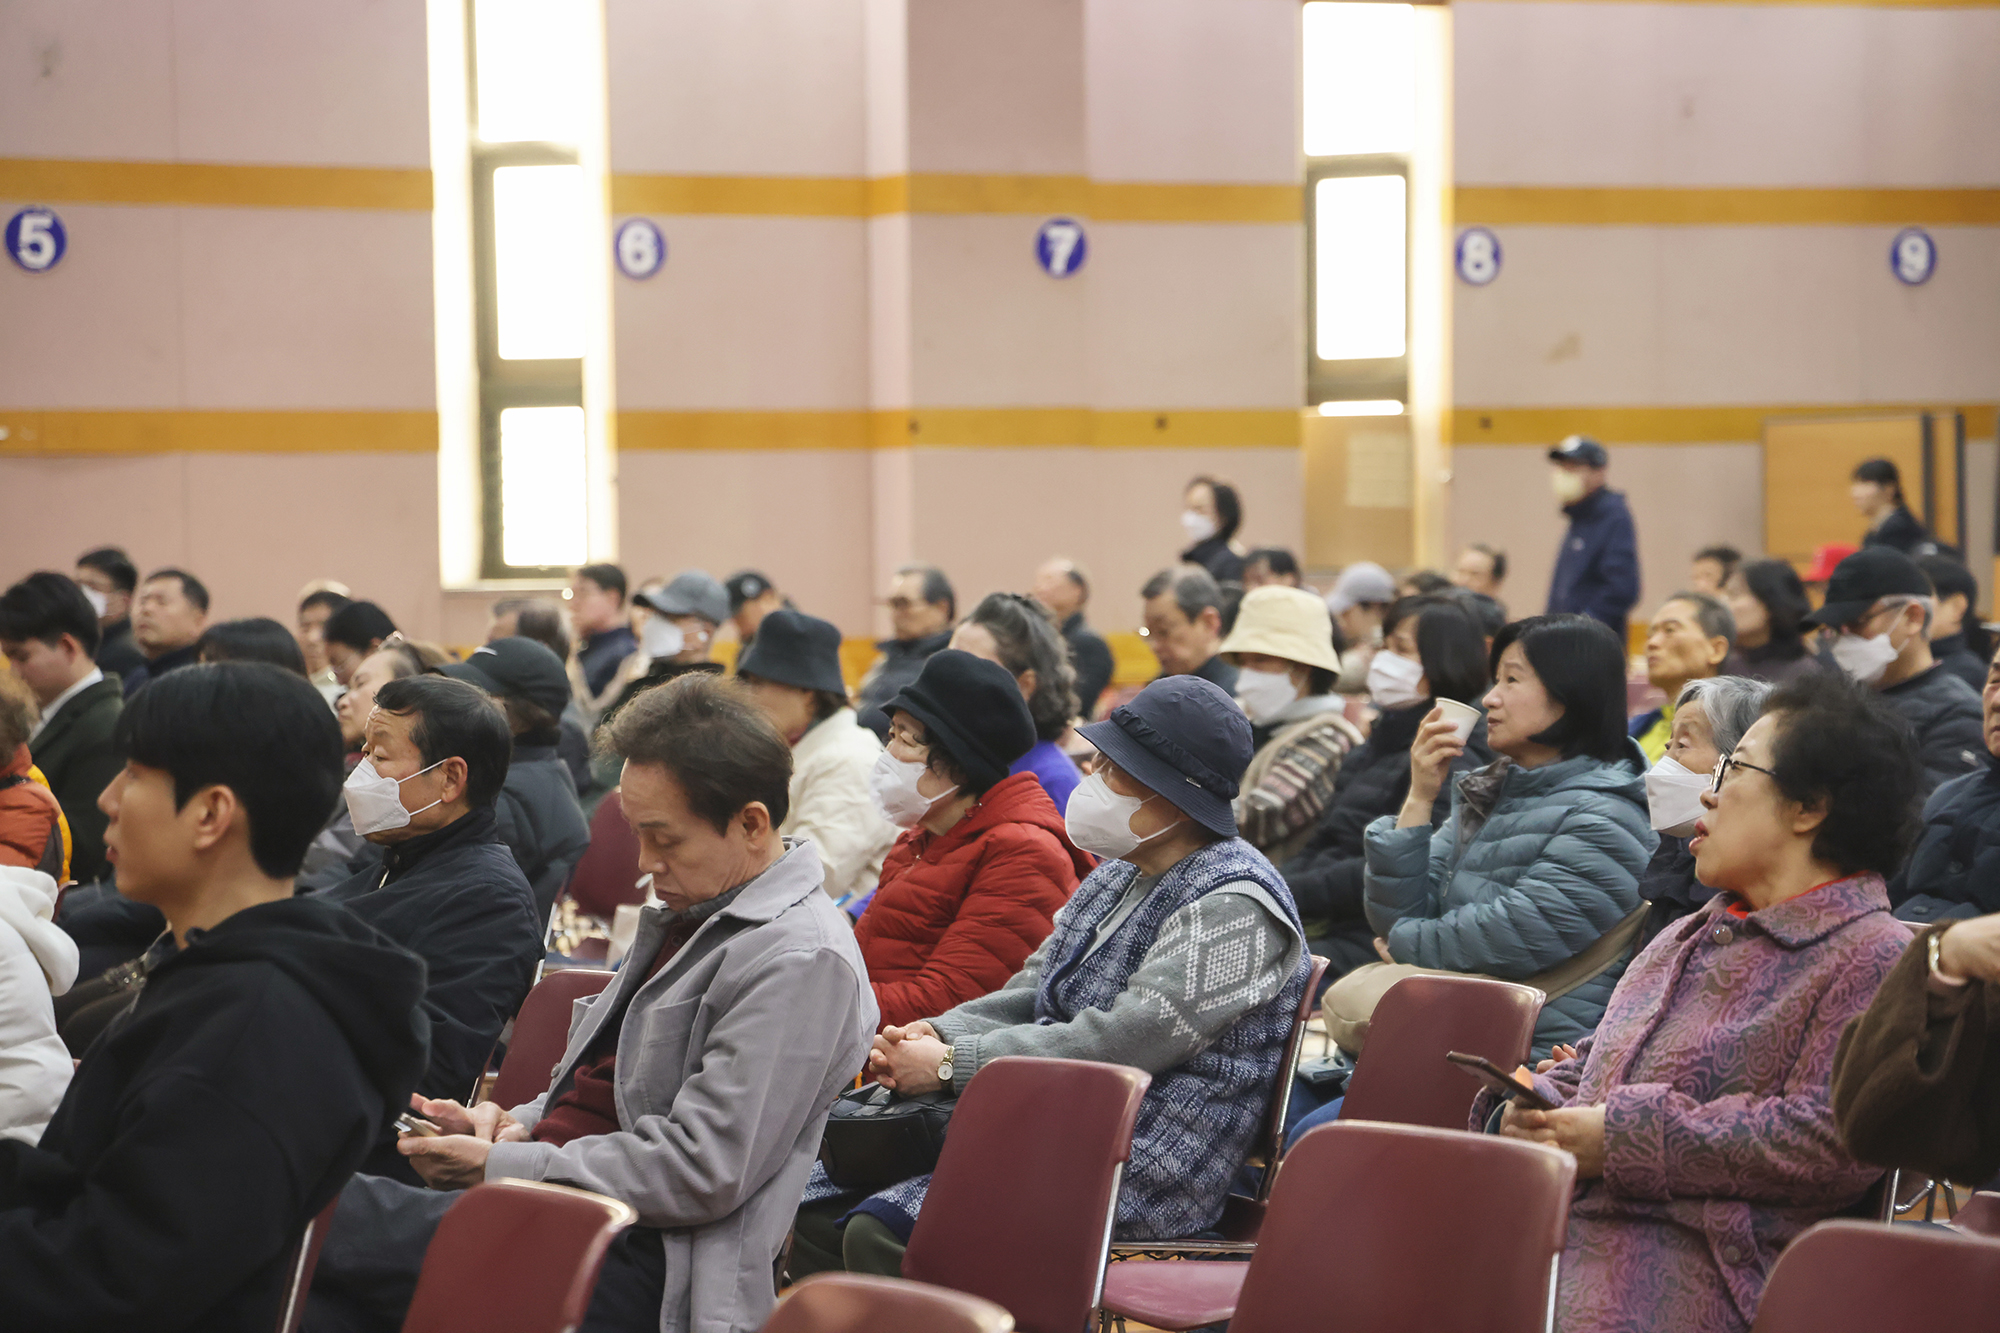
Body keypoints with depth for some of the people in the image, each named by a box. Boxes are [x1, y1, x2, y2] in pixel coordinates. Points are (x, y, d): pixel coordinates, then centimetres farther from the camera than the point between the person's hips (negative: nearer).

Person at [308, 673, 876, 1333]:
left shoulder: (802, 962, -12)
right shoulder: (689, 911, 20)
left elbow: (701, 1172, -18)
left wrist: (498, 1168, -12)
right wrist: (523, 1124, 7)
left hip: (639, 1272, -9)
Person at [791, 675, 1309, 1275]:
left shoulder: (1234, 908, -17)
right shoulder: (1118, 876, 15)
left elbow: (1119, 1044, -24)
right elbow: (1028, 994, 20)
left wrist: (952, 1064, -19)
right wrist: (934, 1034, -1)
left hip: (1142, 1174, -10)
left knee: (881, 1233, -25)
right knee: (816, 1200, 0)